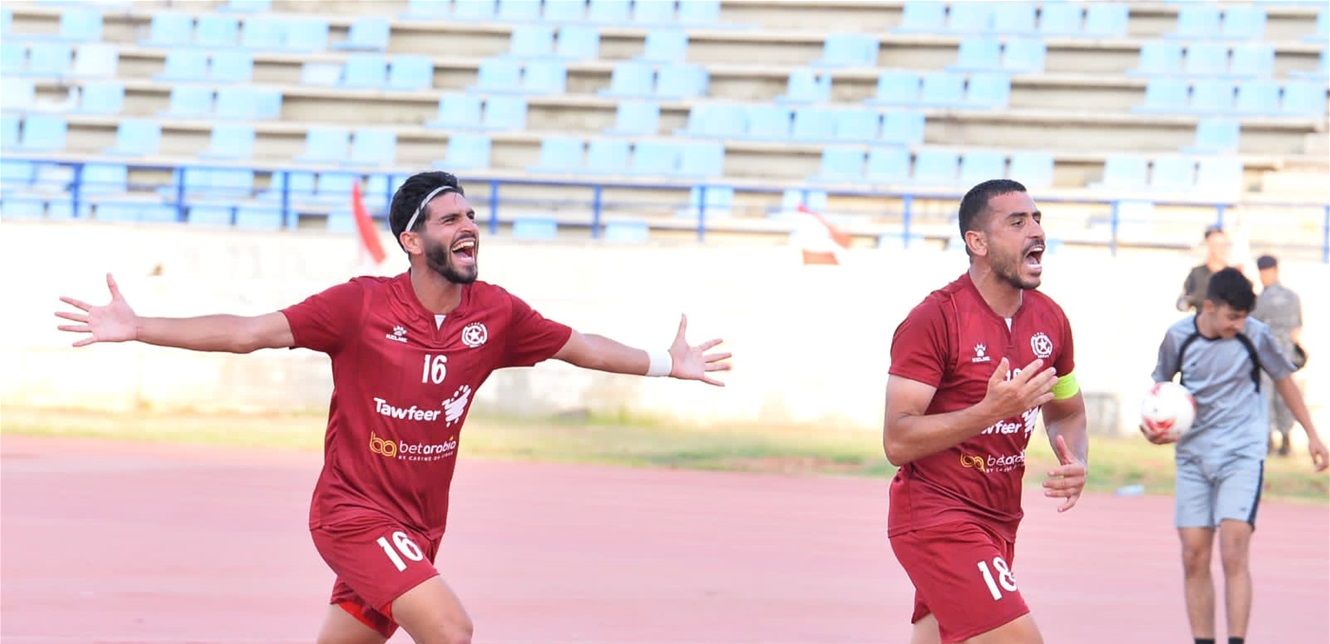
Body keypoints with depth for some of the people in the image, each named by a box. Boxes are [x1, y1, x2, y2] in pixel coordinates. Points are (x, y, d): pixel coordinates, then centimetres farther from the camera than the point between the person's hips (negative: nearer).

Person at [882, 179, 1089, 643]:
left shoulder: (1050, 319, 7)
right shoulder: (934, 319, -15)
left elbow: (1066, 413, 23)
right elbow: (897, 442, -19)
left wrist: (1075, 463, 0)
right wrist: (990, 410, -29)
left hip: (999, 520, 8)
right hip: (935, 516, -8)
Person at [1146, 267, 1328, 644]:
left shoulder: (1255, 335, -8)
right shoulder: (1179, 337, -4)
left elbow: (1283, 380, 8)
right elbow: (1160, 384, 12)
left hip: (1242, 455, -3)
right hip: (1193, 456, 3)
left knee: (1233, 554, -15)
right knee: (1194, 557, 1)